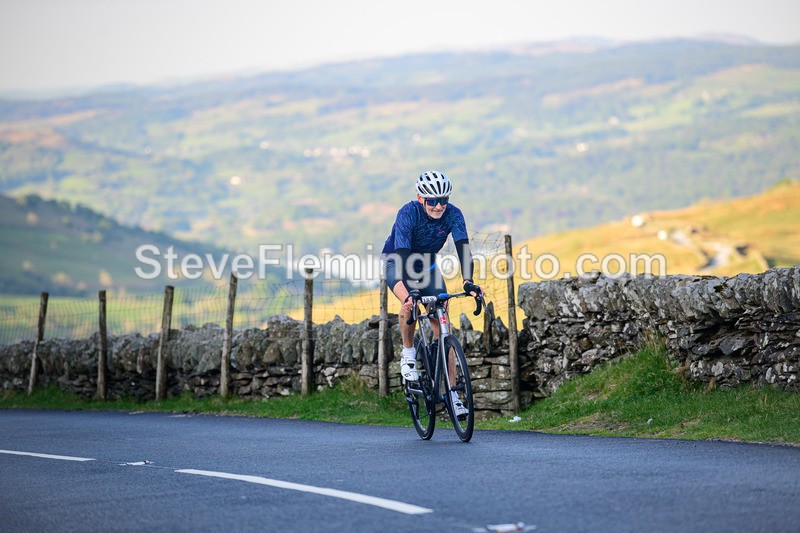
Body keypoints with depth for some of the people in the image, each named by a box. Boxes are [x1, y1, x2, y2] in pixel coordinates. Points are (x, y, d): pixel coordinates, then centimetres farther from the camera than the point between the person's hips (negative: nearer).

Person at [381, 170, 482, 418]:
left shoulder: (453, 214, -23)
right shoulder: (408, 214, -32)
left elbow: (463, 247, -32)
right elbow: (403, 255, -40)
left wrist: (468, 281, -50)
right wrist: (410, 292, -54)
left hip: (427, 266, 3)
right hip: (396, 262, -3)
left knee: (442, 325, -7)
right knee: (411, 301, -35)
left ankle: (450, 392, -4)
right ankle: (408, 354, -10)